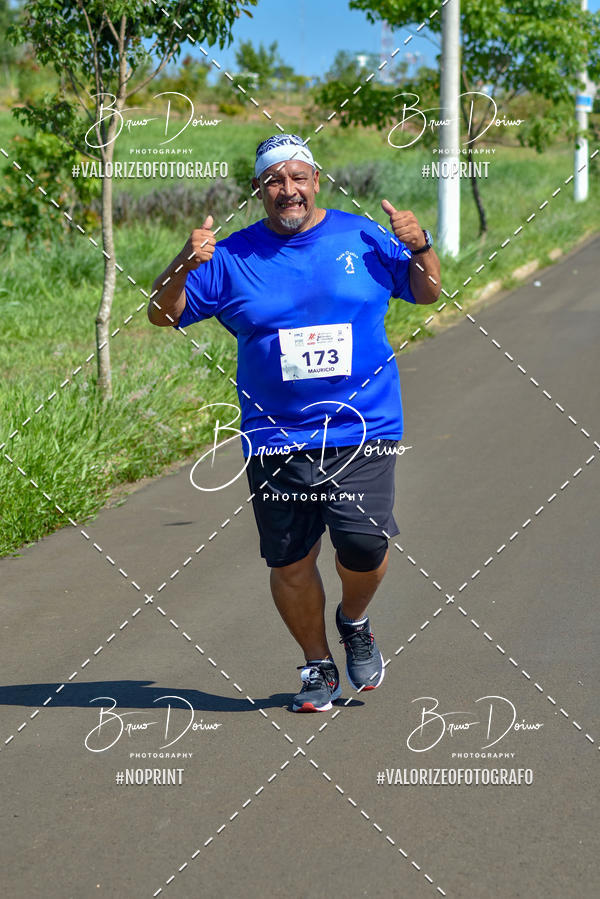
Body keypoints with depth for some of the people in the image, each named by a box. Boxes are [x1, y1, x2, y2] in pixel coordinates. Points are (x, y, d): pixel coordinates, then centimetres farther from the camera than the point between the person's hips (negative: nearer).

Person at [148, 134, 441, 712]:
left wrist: (419, 248, -6)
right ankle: (317, 667, 24)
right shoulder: (232, 257, 4)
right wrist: (184, 266, -14)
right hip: (275, 441, 1)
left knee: (364, 545, -12)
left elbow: (427, 293, 14)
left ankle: (354, 623, 21)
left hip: (362, 430, -1)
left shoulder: (361, 238, 6)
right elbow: (162, 315, 5)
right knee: (290, 562, 3)